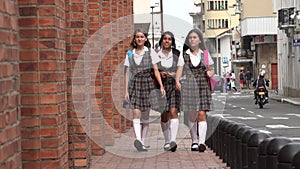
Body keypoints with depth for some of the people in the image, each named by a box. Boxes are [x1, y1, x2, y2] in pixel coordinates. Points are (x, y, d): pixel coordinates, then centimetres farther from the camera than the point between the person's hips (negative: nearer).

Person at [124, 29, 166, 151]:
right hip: (134, 84, 0)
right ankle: (138, 139, -28)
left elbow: (156, 70, 3)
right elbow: (127, 73, 10)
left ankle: (143, 142, 12)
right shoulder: (130, 54, 10)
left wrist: (161, 86, -6)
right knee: (136, 113, -15)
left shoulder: (150, 52, 5)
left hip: (147, 84, 0)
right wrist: (126, 91, 5)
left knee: (145, 115, 4)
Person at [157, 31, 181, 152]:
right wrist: (159, 74, -11)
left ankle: (173, 141, -26)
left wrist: (174, 74, -9)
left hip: (174, 85, -1)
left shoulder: (177, 54, 8)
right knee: (164, 115, 5)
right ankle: (167, 141, 20)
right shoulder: (156, 55, 7)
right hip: (161, 86, 1)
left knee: (173, 112, -16)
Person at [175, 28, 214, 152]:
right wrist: (177, 81, -20)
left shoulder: (205, 54, 10)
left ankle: (202, 142, -16)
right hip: (189, 85, 0)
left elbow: (211, 69, 16)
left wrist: (210, 73, -7)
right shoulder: (184, 54, 7)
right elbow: (179, 69, -2)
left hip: (203, 86, 0)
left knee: (201, 114, -12)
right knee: (192, 116, 5)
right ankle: (194, 141, 17)